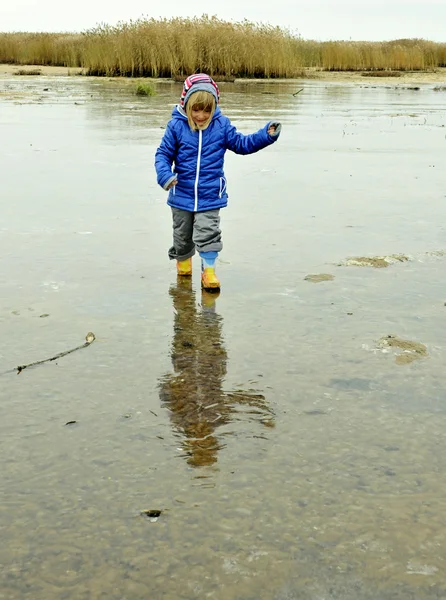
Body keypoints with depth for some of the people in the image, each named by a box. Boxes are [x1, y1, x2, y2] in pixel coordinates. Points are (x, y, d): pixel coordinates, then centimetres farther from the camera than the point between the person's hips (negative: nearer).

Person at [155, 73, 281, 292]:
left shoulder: (221, 125, -3)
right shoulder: (176, 126, -8)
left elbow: (241, 143, 5)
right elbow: (163, 154, -4)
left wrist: (266, 135, -7)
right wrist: (164, 174, -23)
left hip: (210, 196, -1)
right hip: (182, 195, 1)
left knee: (208, 234, -7)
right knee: (182, 235, 18)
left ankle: (208, 270, 7)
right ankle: (183, 260, 44)